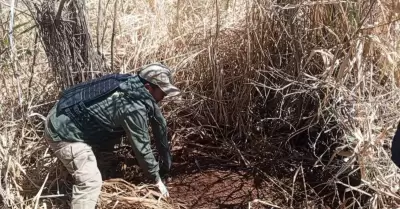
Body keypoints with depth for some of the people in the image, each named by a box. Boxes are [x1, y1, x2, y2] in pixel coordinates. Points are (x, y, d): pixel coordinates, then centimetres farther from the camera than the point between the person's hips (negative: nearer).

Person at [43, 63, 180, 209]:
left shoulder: (133, 84, 1)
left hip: (65, 115, 10)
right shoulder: (134, 107, -28)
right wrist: (156, 180, -5)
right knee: (90, 181, -11)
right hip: (63, 132, -10)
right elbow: (141, 147, -20)